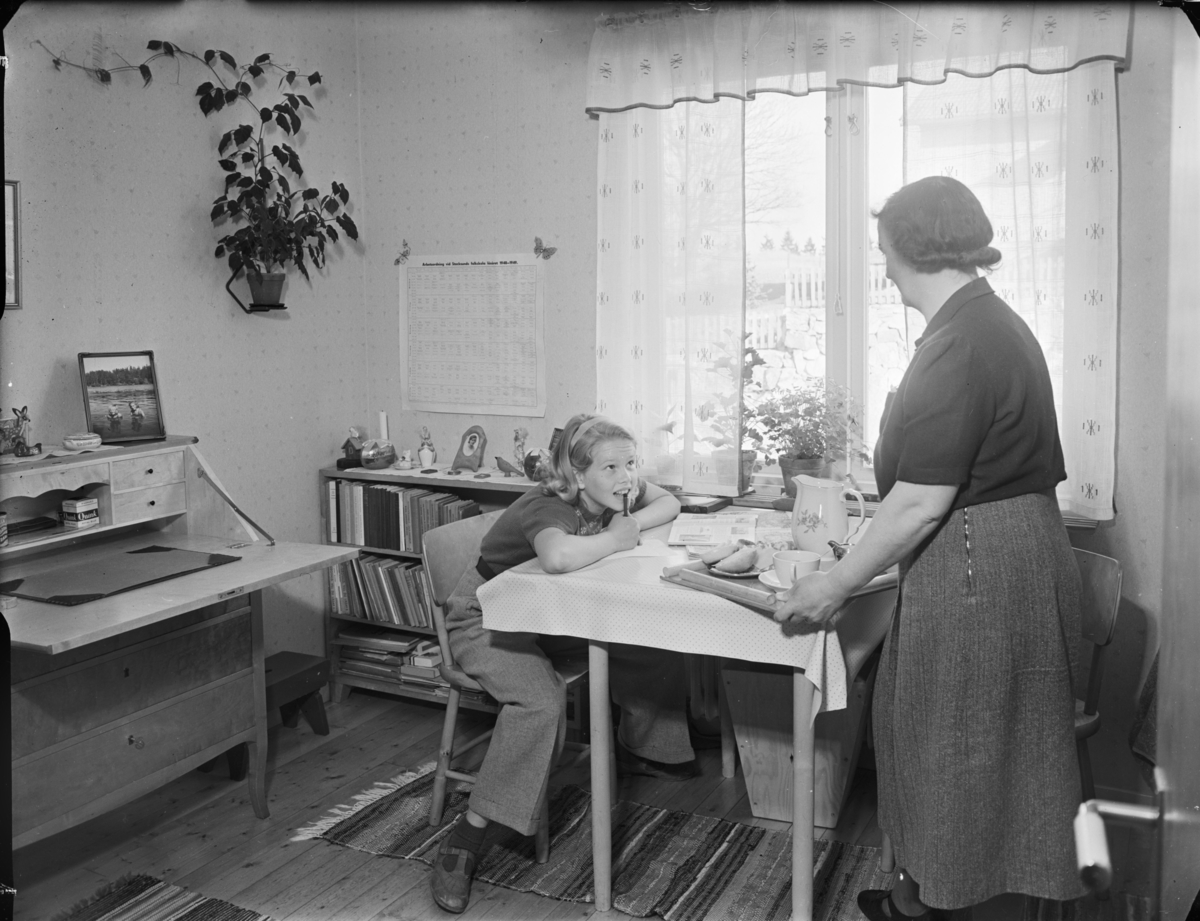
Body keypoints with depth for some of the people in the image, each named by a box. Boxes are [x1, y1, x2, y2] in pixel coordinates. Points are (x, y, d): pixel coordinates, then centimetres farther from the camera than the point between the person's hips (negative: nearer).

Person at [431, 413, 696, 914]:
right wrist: (615, 538, -35)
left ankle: (637, 749, 27)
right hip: (486, 621, -7)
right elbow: (558, 556, -55)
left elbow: (670, 503, 9)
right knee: (542, 700, -35)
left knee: (658, 650, -1)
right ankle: (465, 838, -23)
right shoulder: (547, 508, -31)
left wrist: (634, 521, -13)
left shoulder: (615, 493, -9)